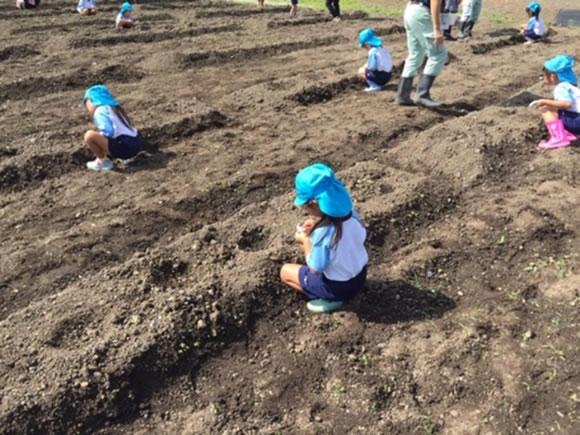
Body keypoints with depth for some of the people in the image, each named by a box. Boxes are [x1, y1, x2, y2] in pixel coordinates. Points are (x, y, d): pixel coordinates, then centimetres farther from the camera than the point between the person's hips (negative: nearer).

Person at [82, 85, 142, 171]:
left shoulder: (99, 111, -6)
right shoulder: (113, 108, 20)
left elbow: (108, 132, -20)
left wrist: (99, 135, 0)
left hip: (125, 147, -9)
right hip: (136, 145, 9)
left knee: (89, 135, -13)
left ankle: (104, 162, 5)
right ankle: (126, 156, 19)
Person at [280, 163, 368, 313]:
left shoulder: (322, 234, -35)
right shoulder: (350, 213, -15)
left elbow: (315, 270, -21)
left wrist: (305, 239, -8)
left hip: (338, 287, -7)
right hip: (360, 276, 7)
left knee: (285, 271, 10)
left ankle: (329, 299, 2)